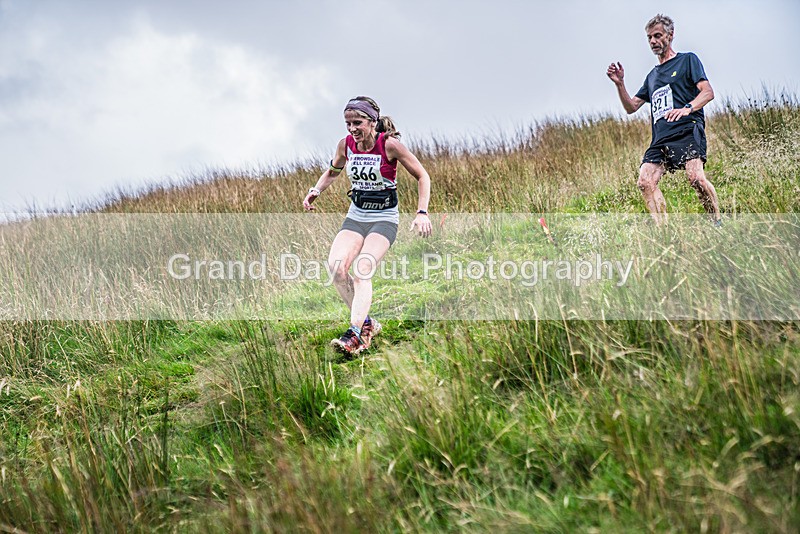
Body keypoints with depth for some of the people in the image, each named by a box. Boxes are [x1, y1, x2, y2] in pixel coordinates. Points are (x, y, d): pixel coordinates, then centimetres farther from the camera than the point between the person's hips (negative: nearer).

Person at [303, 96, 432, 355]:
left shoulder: (389, 144, -15)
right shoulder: (345, 144, -1)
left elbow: (422, 176, -8)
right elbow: (332, 171, 20)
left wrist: (422, 212, -19)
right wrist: (316, 191, 2)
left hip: (384, 219, -5)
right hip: (355, 217, 5)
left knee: (362, 270, -26)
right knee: (336, 266, -18)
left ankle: (355, 334, -32)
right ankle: (366, 323, -2)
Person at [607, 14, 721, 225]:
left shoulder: (687, 60, 9)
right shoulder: (652, 76, 28)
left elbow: (708, 92, -4)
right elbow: (631, 107, 28)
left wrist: (687, 108, -23)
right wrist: (619, 83, 11)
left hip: (687, 130, -6)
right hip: (660, 138, 6)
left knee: (695, 177, -26)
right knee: (645, 181, -14)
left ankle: (717, 224, -13)